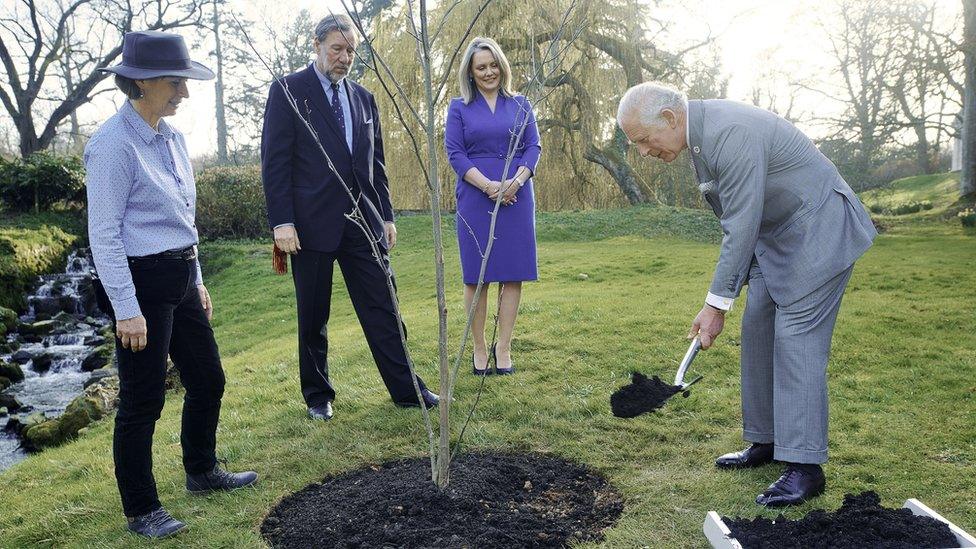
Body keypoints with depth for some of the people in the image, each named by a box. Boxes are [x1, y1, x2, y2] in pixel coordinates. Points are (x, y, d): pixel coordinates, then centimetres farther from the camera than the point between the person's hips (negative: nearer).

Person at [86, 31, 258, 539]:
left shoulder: (172, 137, 9)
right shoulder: (114, 144, -15)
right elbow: (104, 234, -17)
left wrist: (196, 281, 18)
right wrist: (127, 310, -19)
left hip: (180, 277, 9)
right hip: (140, 282, -8)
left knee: (208, 380, 17)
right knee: (143, 399, 2)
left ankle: (202, 471, 39)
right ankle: (141, 510, 20)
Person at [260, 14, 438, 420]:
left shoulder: (364, 98, 15)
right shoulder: (288, 91, -1)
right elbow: (274, 161, -6)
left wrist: (386, 216, 12)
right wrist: (282, 222, -13)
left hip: (363, 221, 4)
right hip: (312, 223, -4)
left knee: (383, 309, 4)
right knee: (313, 318, 8)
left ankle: (406, 389, 13)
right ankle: (318, 396, 23)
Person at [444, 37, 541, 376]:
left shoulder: (520, 105, 13)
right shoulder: (459, 108, 7)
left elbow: (533, 146, 6)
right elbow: (454, 152, -2)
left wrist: (517, 181, -13)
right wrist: (488, 185, -15)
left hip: (516, 197, 2)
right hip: (475, 198, -2)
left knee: (513, 273, 1)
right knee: (476, 275, 1)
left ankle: (503, 347, 10)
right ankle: (479, 348, 12)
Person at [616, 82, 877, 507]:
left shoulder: (732, 134, -28)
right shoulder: (700, 131, 3)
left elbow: (741, 227, -27)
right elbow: (735, 221, 10)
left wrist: (717, 303, -21)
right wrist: (728, 287, 9)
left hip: (817, 230, -10)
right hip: (775, 233, 10)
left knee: (796, 339, -12)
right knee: (758, 331, 10)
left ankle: (805, 467, -5)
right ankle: (766, 442, 20)